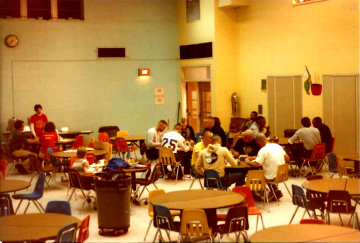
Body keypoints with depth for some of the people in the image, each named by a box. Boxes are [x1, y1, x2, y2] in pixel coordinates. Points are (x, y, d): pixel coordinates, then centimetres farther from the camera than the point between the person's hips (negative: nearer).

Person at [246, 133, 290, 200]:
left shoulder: (263, 150, -17)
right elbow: (287, 158, 12)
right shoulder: (278, 146, 4)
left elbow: (256, 164, -23)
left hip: (273, 178, -7)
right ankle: (276, 191, 24)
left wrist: (249, 162, -3)